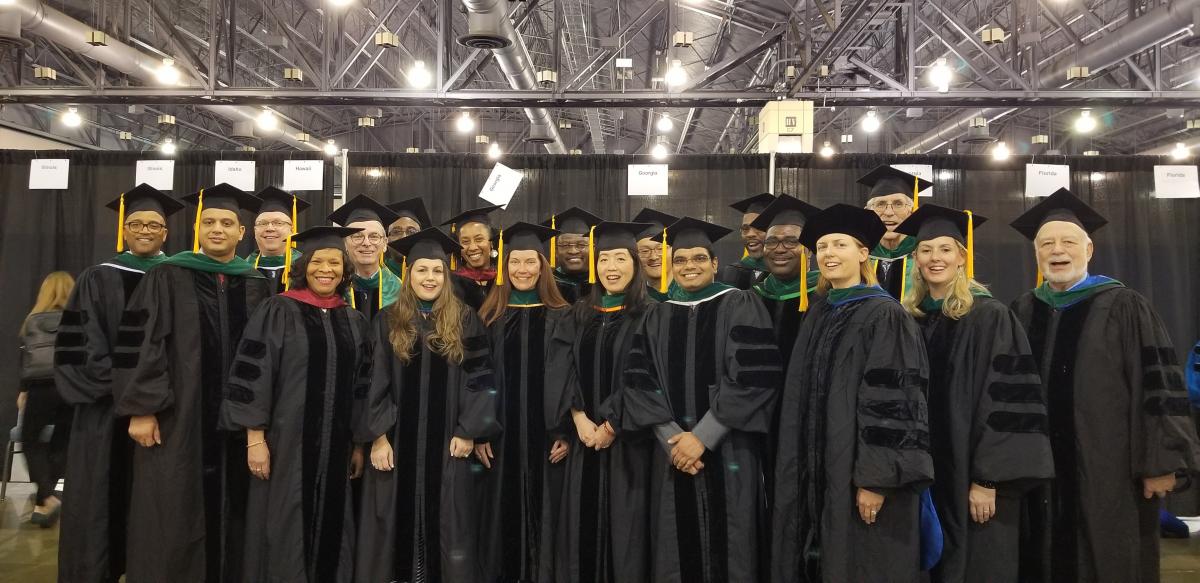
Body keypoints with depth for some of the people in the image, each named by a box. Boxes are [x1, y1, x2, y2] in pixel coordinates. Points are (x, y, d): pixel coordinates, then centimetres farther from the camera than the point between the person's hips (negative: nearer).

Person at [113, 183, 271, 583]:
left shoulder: (257, 287, 8)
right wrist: (141, 408, -11)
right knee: (173, 518, 3)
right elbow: (138, 345, -4)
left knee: (227, 513, 9)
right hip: (177, 419, -2)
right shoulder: (167, 278, 1)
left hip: (236, 419, 3)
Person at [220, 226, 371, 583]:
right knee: (284, 528, 4)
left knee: (329, 525, 12)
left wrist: (359, 443, 9)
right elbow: (251, 375, -7)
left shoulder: (354, 321, 9)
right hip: (286, 440, -4)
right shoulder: (278, 311, -4)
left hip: (336, 444, 4)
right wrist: (254, 438, -12)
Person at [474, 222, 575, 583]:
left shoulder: (560, 318, 2)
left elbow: (570, 378, -2)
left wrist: (566, 433, -9)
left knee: (541, 515, 4)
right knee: (502, 517, 8)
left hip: (544, 435, -1)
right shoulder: (490, 317, 7)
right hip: (499, 435, 2)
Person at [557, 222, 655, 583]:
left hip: (627, 438, -4)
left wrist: (610, 426, -11)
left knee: (624, 522, 1)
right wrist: (580, 418, -7)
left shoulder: (648, 316, -5)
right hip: (584, 436, 4)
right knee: (582, 522, 9)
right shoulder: (582, 314, 10)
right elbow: (569, 370, 7)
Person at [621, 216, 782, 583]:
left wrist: (702, 436, -15)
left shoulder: (740, 307, -2)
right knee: (676, 550, 9)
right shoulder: (657, 318, 10)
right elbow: (638, 382, 3)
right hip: (672, 453, 3)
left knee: (727, 549, 3)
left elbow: (755, 379, -11)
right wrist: (671, 437, -11)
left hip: (728, 452, -3)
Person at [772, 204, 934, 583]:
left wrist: (876, 479, -20)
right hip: (817, 472, 7)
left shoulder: (884, 315, -11)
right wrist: (801, 472, 13)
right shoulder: (817, 315, 10)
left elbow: (894, 402, -16)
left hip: (859, 475, -6)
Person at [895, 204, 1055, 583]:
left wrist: (986, 479, -17)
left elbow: (1005, 399, -13)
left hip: (973, 479, -4)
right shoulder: (910, 318, 7)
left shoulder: (990, 316, -8)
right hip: (922, 476, 5)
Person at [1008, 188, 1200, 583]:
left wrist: (1160, 463, -10)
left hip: (1107, 472, -3)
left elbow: (1158, 386, -6)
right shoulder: (1022, 313, 8)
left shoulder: (1123, 307, -2)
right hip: (1038, 473, 4)